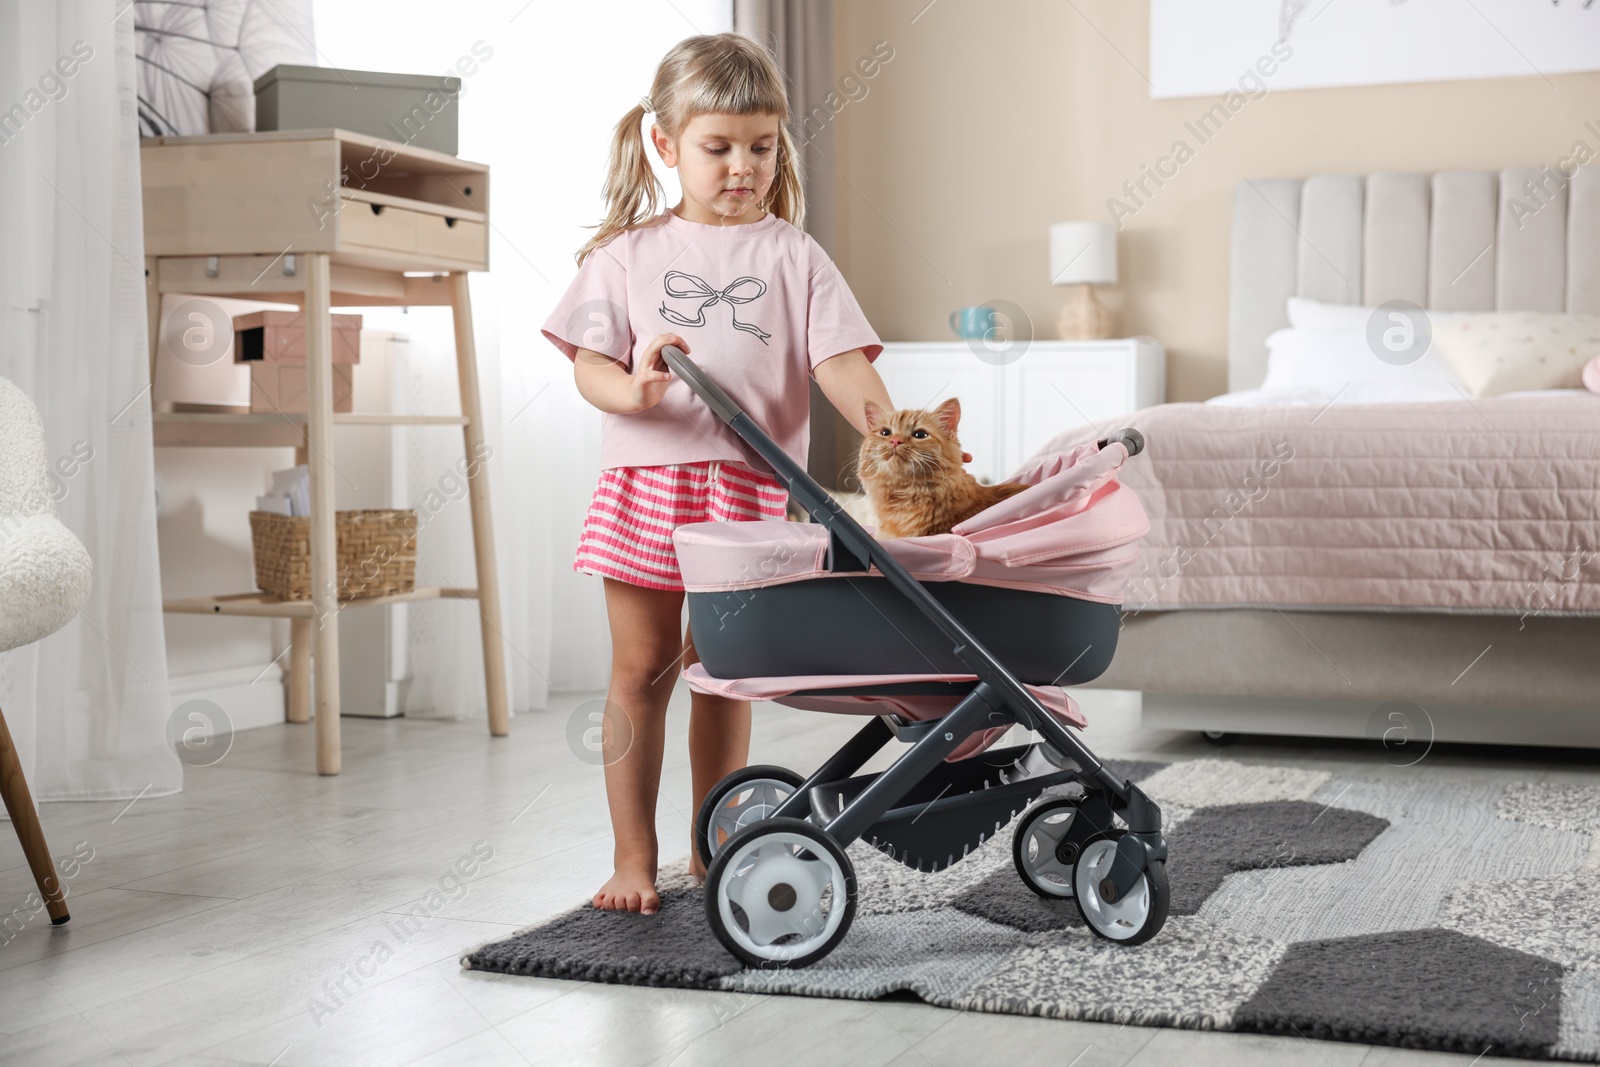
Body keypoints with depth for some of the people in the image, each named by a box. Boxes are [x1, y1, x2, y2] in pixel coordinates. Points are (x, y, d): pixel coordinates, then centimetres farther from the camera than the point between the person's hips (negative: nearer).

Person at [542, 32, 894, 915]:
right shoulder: (628, 253, 7)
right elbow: (589, 365, 1)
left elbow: (839, 360, -4)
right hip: (646, 479, 0)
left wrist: (889, 429, -22)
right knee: (641, 669, 4)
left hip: (750, 487, 0)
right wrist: (632, 390, -22)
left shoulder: (792, 255, 6)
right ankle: (633, 856, 13)